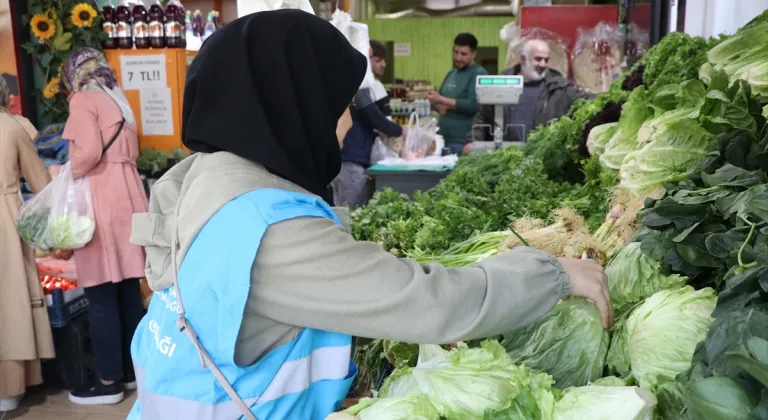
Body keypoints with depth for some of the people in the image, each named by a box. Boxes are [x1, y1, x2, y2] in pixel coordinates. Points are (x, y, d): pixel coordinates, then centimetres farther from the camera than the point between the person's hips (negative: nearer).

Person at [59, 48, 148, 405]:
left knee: (101, 296, -3)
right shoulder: (117, 101, 20)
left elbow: (89, 152, -16)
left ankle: (109, 381, 3)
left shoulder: (83, 100, -2)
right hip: (127, 197, 8)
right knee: (128, 291, 11)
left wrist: (64, 176, 1)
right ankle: (132, 369, 20)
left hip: (101, 203, -8)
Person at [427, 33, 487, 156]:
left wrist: (442, 100, -15)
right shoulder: (451, 74, 17)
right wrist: (439, 106, -6)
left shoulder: (479, 74, -7)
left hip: (463, 141, -7)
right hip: (442, 138, 7)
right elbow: (438, 100, 19)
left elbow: (474, 105, -19)